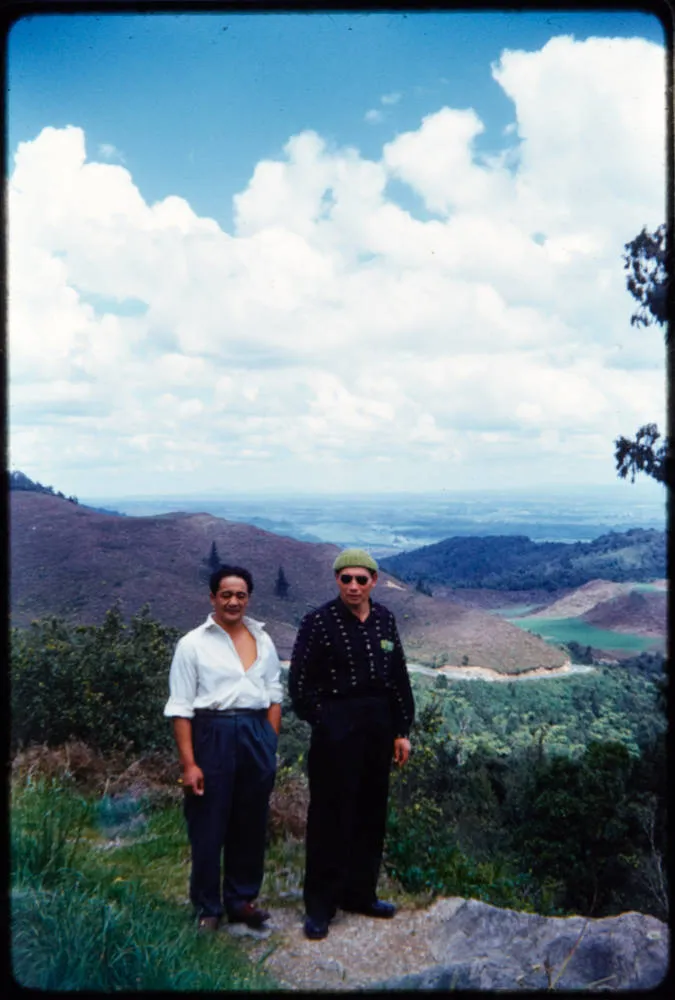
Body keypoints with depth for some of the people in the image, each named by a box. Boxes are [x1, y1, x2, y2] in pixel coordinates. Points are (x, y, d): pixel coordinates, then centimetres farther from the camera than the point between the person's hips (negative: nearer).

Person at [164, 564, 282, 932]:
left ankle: (241, 900, 31)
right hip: (213, 736, -4)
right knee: (208, 827, 6)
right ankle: (208, 908, 24)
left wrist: (270, 744, 4)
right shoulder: (193, 643, -4)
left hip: (257, 736, 4)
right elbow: (181, 707, -6)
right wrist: (189, 763, -11)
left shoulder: (262, 640, 8)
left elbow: (274, 695, 13)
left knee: (251, 824, 14)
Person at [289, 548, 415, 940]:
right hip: (336, 732, -6)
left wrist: (402, 731, 10)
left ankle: (359, 893, 31)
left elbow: (399, 678, 12)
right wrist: (326, 724, -7)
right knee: (331, 816, 1)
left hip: (378, 729, 6)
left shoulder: (384, 619, 6)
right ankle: (320, 906, 15)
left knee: (371, 815, 14)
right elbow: (301, 685, -8)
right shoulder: (319, 622, -10)